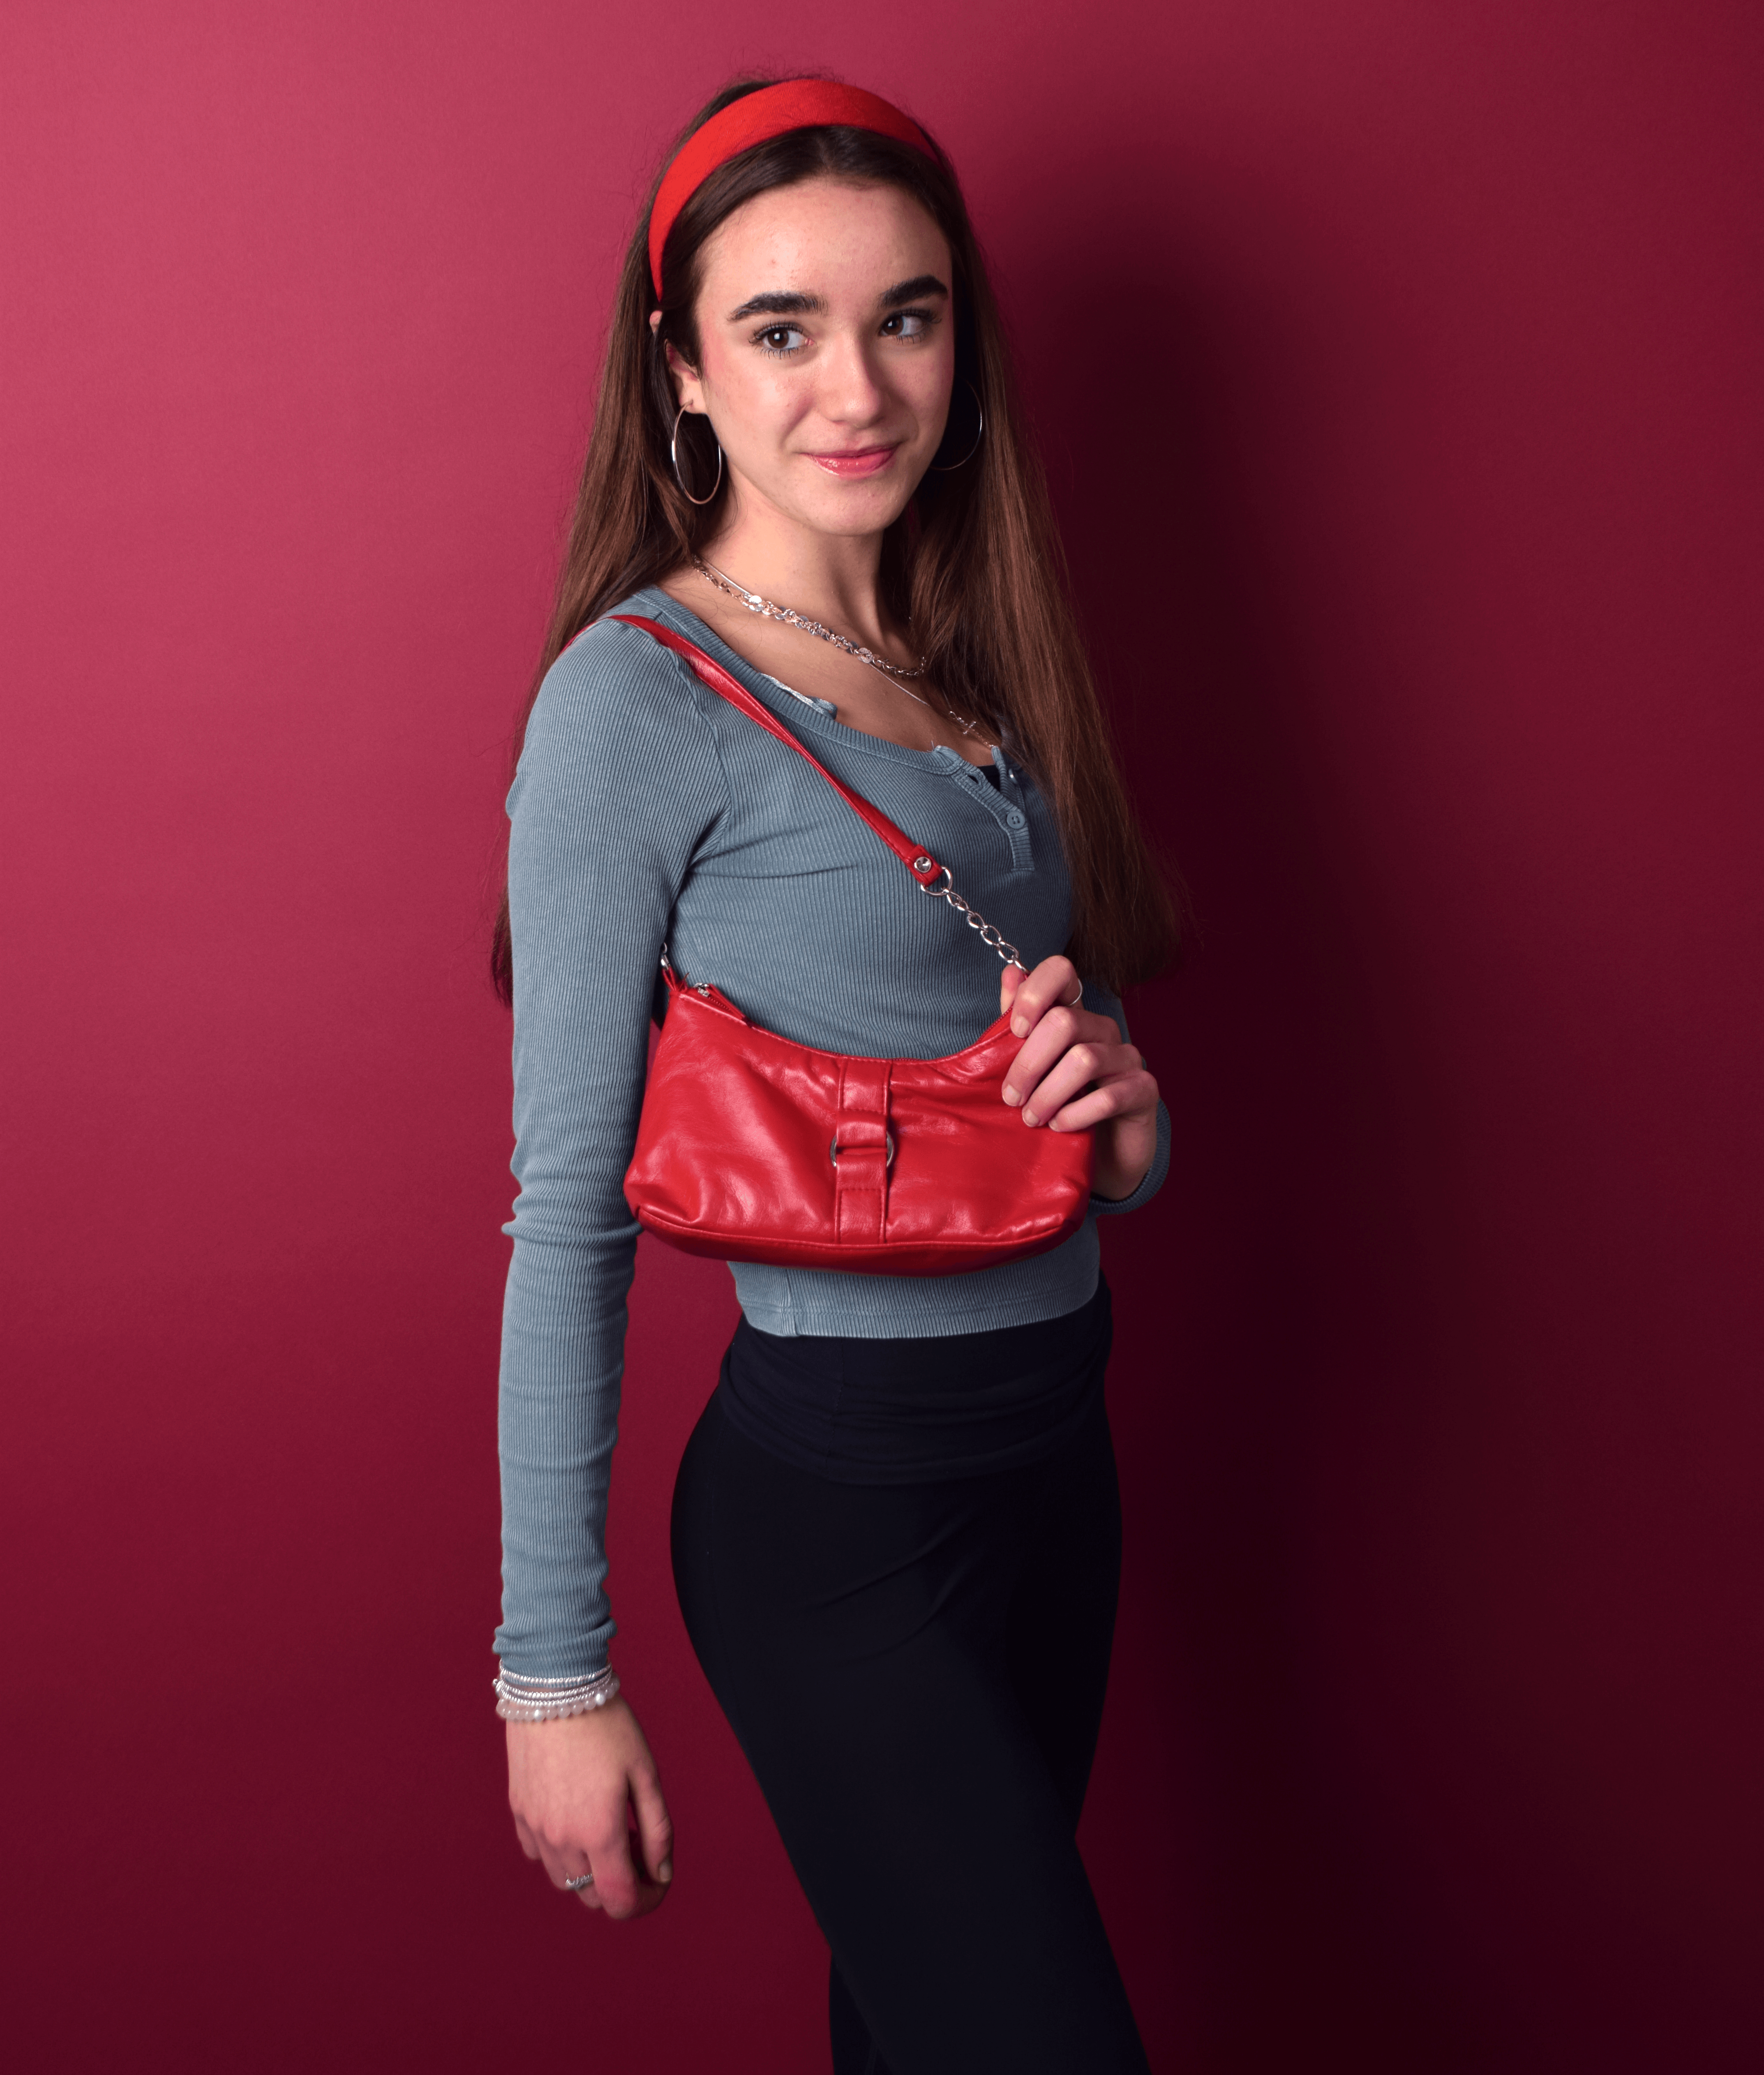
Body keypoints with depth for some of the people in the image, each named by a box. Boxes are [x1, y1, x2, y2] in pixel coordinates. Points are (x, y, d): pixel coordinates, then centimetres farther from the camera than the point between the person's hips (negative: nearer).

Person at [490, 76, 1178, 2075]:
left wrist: (1127, 1121, -7)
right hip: (831, 1499, -7)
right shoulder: (637, 696, -13)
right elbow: (566, 1216, -12)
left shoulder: (979, 667, 8)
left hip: (1057, 1440, 7)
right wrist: (554, 1671, -10)